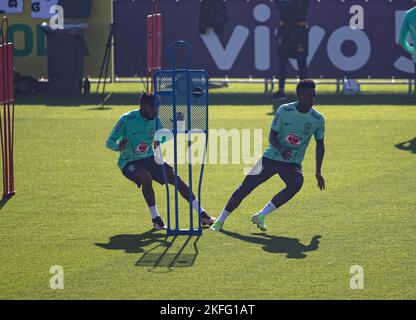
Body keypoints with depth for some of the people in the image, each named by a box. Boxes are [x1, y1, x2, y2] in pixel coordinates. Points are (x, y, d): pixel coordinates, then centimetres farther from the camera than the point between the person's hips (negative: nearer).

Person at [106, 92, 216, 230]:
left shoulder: (155, 120, -2)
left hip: (149, 159, 5)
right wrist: (119, 147, -40)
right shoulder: (127, 120, -18)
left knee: (175, 178, -9)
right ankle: (155, 219, -19)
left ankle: (202, 214, -2)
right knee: (146, 178, -35)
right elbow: (109, 142, -16)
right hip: (129, 162, -5)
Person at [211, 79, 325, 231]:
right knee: (245, 188, -5)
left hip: (293, 163, 1)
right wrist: (280, 149, -29)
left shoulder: (318, 119, -5)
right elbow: (272, 136, -7)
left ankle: (261, 216, -19)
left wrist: (318, 172, 7)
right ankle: (220, 220, 12)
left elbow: (320, 144, 9)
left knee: (296, 184, -30)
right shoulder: (284, 111, -10)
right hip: (271, 157, -1)